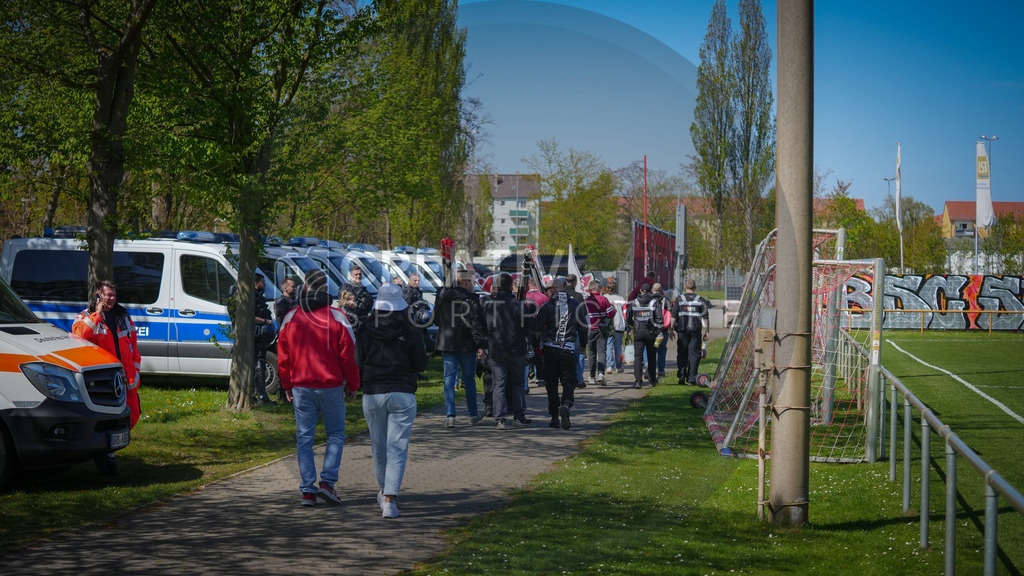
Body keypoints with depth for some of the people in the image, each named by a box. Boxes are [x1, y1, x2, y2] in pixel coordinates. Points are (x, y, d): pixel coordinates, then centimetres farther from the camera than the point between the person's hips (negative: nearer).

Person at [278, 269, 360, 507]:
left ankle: (307, 490, 4)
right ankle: (327, 481, -4)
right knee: (335, 434, 10)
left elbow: (283, 357, 8)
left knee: (304, 437, 7)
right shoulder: (337, 317, -6)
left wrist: (287, 387, 17)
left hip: (300, 387, 2)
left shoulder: (290, 318, 3)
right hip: (331, 386, -2)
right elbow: (349, 355, -5)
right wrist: (352, 386, 5)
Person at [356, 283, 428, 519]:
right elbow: (421, 364, -2)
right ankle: (389, 499, -15)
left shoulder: (366, 329, -2)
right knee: (397, 447, -3)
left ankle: (385, 491, 33)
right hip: (403, 393, -2)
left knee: (378, 446, 17)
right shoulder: (410, 330, -6)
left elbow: (358, 362, 2)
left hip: (372, 394, 2)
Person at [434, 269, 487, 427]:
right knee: (469, 379, 10)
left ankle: (450, 416, -7)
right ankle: (473, 414, 20)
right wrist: (481, 341, -13)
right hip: (467, 344, -2)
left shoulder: (443, 296, 3)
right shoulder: (471, 299, -10)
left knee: (449, 379, 3)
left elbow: (436, 319, 12)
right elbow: (476, 322, -16)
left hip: (447, 343, 3)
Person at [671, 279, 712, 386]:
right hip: (696, 329, 0)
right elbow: (705, 317, 3)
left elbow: (674, 316, 0)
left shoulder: (679, 299, 3)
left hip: (682, 329, 0)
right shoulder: (701, 299, 5)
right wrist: (706, 331, 7)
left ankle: (681, 376, 1)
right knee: (694, 353, 4)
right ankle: (691, 379, -1)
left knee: (682, 353, 10)